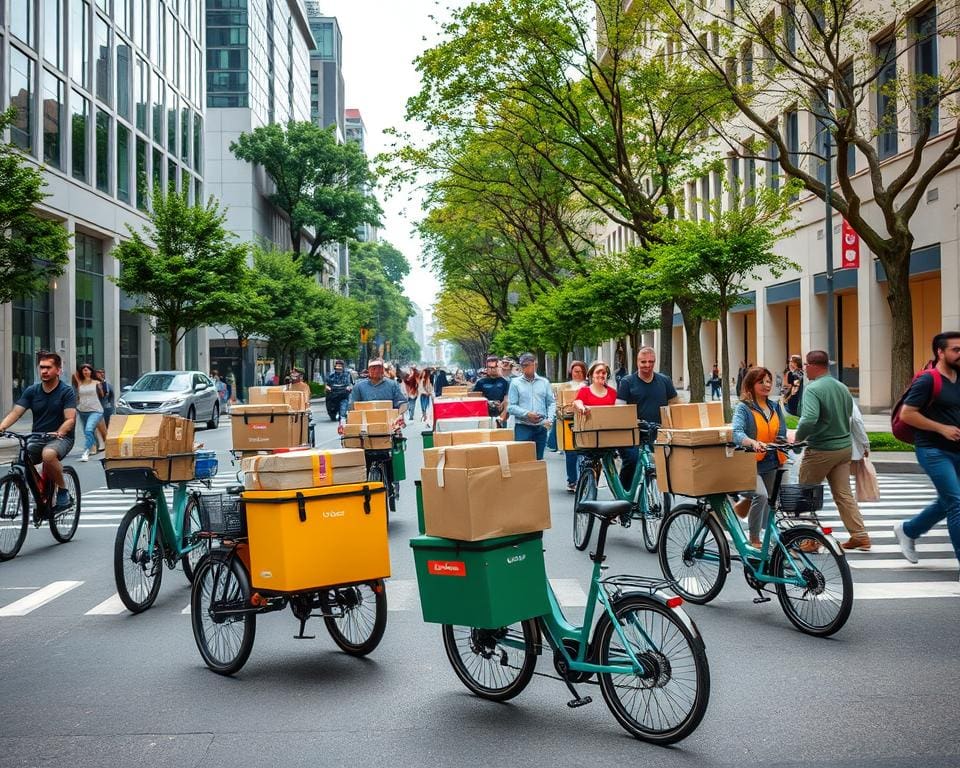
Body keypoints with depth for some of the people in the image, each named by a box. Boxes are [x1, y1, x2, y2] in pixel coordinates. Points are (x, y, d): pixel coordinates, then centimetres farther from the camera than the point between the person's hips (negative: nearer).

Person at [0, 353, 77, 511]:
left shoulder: (67, 392, -4)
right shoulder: (32, 391, 7)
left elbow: (70, 419, -14)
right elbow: (15, 412, -2)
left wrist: (58, 433, -34)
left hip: (61, 438, -5)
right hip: (37, 438, 5)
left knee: (48, 454, -38)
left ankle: (63, 492, -16)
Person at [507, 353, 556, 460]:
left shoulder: (544, 382, 9)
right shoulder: (515, 383, 1)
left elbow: (551, 403, 9)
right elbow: (511, 407, -4)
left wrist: (550, 419, -8)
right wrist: (527, 414, -17)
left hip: (541, 427, 3)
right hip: (523, 427, -3)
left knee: (538, 459, 9)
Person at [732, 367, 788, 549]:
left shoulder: (775, 407, 13)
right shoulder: (743, 408, -6)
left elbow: (782, 434, 13)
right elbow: (737, 433, -22)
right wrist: (754, 443, -41)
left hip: (772, 464, 7)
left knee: (769, 503, 11)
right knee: (761, 496, -27)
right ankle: (754, 540, -16)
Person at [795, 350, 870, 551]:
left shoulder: (812, 389, -18)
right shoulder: (842, 388, 7)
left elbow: (809, 419, -31)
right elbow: (849, 414, 16)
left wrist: (798, 437, -15)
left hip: (820, 450, -7)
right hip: (844, 446, 7)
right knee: (844, 494, 12)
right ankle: (860, 536, 8)